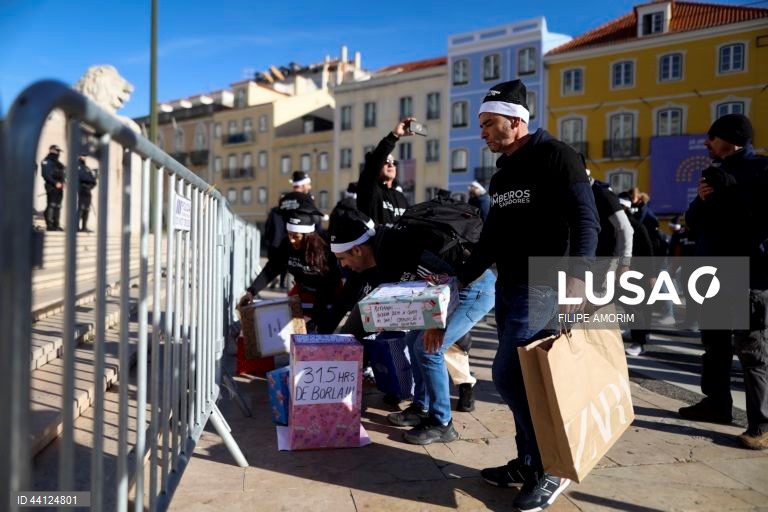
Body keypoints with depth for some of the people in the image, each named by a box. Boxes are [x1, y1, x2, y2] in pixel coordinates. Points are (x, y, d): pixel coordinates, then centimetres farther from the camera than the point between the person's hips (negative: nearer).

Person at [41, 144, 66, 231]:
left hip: (59, 187, 9)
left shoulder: (58, 164, 22)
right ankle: (49, 225, -11)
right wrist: (55, 183, -20)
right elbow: (46, 175, -14)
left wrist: (62, 183, 5)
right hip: (51, 187, -9)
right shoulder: (47, 162, -4)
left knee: (58, 206, 8)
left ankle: (56, 225, 11)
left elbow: (63, 174, 22)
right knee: (51, 205, -11)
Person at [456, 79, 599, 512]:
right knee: (520, 377, 12)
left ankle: (551, 468, 6)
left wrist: (578, 275, -31)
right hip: (507, 286, 9)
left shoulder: (555, 156, -9)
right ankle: (530, 462, 26)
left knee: (509, 374, -11)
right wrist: (460, 279, 20)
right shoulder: (503, 172, 16)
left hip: (542, 286, -8)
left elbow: (586, 221, -17)